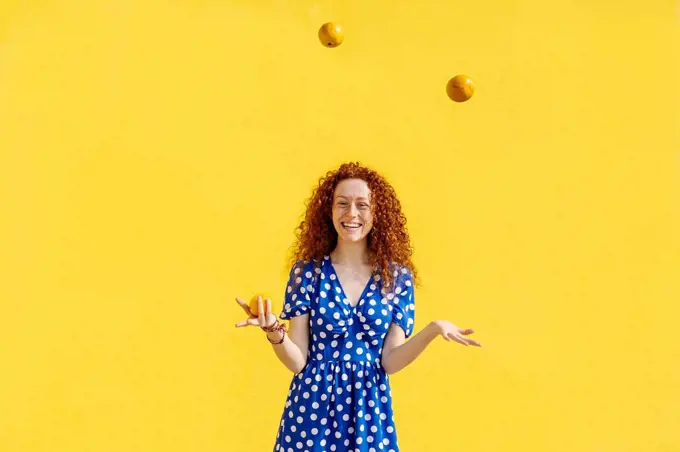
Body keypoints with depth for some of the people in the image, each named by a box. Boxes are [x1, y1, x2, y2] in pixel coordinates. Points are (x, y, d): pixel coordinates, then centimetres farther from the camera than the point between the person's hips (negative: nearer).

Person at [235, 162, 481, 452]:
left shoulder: (397, 277, -1)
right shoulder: (307, 272, -4)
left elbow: (389, 362, -3)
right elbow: (297, 361, -6)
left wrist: (432, 331, -18)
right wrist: (275, 332, -25)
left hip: (369, 409, 1)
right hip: (313, 405, -1)